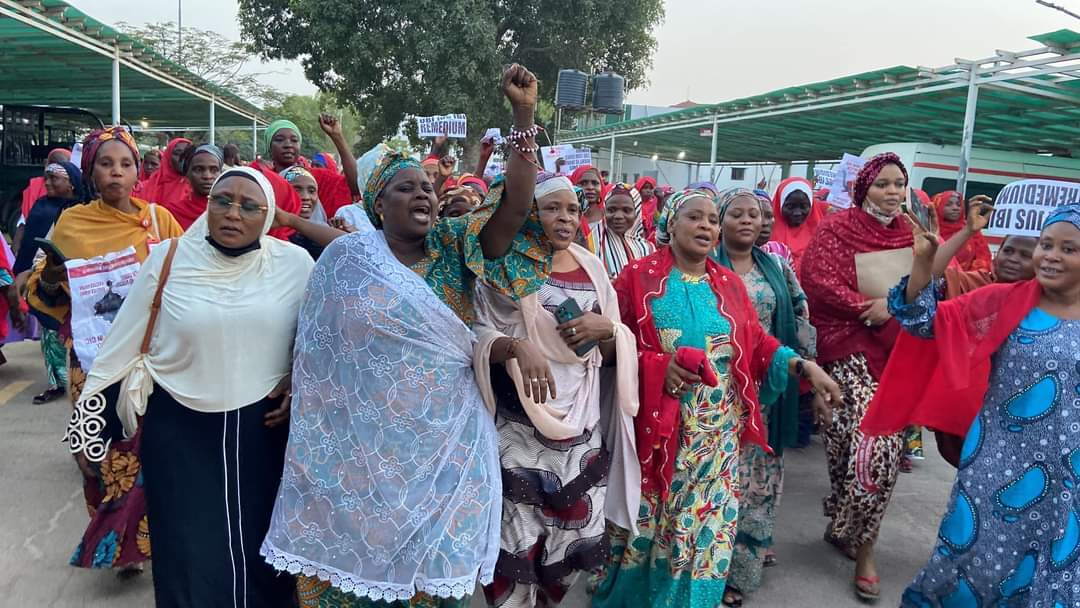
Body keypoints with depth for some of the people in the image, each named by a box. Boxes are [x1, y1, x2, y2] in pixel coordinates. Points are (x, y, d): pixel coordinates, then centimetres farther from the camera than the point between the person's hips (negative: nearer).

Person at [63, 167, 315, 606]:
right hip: (179, 430, 0)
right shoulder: (168, 260, -4)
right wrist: (89, 422, 6)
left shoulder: (295, 264, -5)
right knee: (188, 551, 10)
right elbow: (125, 347, 2)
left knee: (262, 548, 14)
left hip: (264, 428, 0)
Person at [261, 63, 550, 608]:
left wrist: (524, 117, -19)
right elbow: (315, 345, 5)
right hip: (359, 445, -1)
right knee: (351, 556, 12)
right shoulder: (345, 258, -3)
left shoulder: (454, 248, 1)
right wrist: (293, 395, 7)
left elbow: (513, 208, -13)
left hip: (442, 443, 1)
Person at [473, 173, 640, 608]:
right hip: (521, 427, -4)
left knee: (579, 536, 9)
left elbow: (614, 351, 14)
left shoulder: (592, 267, 11)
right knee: (517, 540, -5)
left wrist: (606, 329, -8)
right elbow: (479, 334, -7)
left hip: (582, 424, 4)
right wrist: (517, 346, -27)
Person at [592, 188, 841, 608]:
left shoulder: (728, 284, 9)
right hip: (655, 425, -3)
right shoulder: (639, 276, -2)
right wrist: (655, 365, -18)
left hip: (716, 432, 3)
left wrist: (805, 366, -5)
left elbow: (758, 345, 7)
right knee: (646, 520, 9)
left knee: (705, 521, 9)